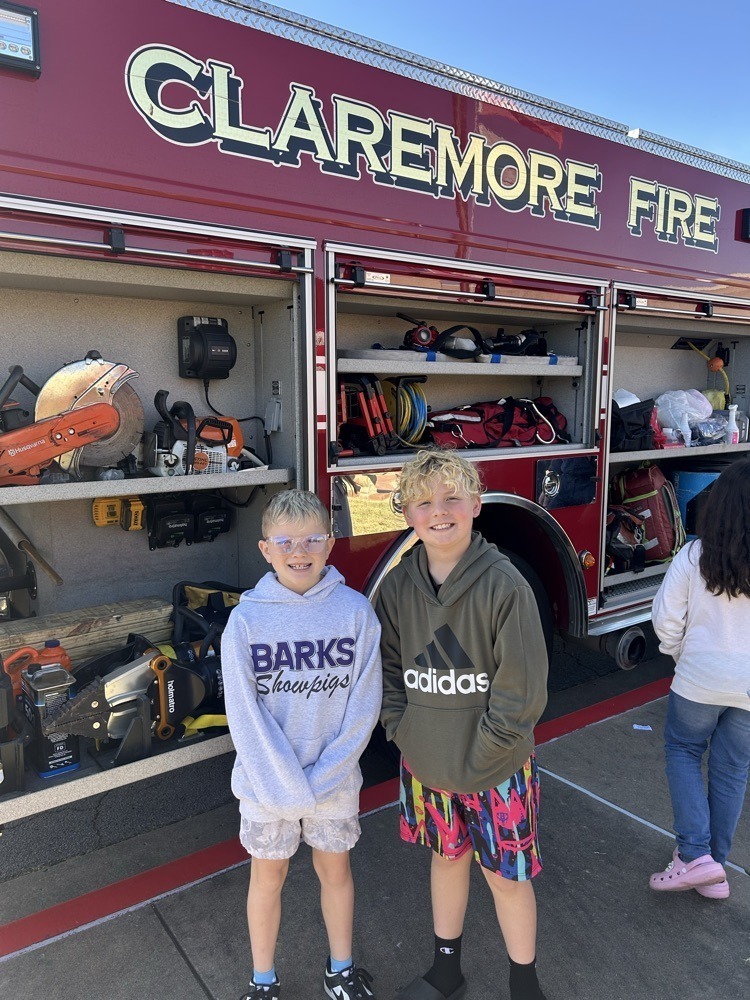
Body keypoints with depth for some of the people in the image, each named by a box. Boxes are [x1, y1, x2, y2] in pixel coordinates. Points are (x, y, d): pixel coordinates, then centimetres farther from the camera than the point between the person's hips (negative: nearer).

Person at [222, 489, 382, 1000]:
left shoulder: (356, 610, -14)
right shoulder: (246, 619, -15)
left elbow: (364, 702, -11)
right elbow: (244, 713, -12)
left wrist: (322, 775, -14)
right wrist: (286, 784, -15)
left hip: (336, 778, 1)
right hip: (266, 781, 0)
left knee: (335, 868, 20)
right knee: (269, 876, 18)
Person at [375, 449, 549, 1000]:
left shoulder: (504, 585, -19)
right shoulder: (397, 586, -5)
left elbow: (522, 694, -17)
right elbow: (389, 670, 5)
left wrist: (471, 765, -14)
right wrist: (403, 733, -6)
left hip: (495, 769, -4)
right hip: (424, 763, 4)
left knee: (506, 874, 12)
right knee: (447, 856, 22)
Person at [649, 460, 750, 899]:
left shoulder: (695, 555, -15)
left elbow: (666, 617, -10)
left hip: (701, 677, -2)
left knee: (683, 752, 20)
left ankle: (695, 854, 10)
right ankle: (714, 867, 29)